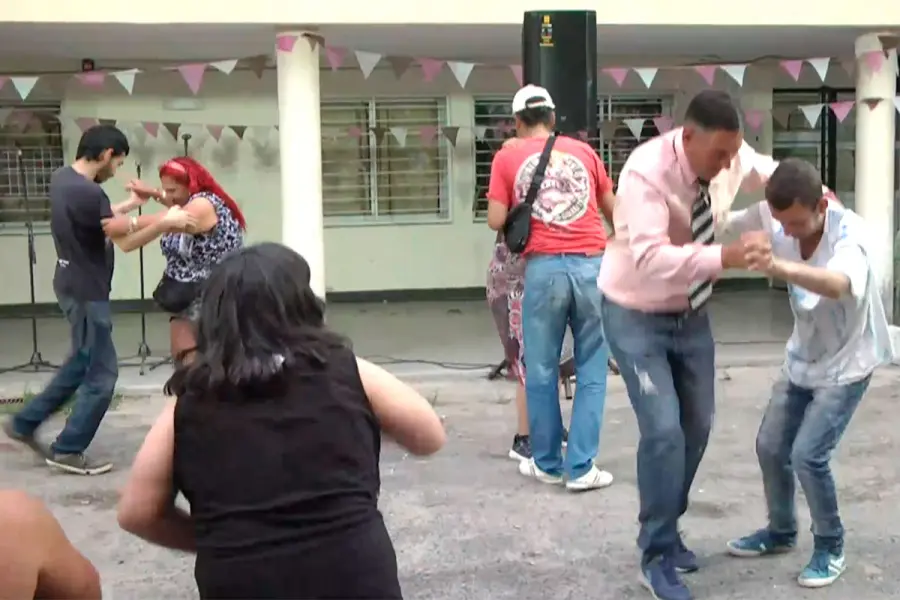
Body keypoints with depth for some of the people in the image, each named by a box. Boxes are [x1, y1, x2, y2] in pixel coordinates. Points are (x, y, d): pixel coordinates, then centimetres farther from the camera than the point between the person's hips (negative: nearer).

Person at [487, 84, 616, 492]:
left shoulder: (507, 157, 7)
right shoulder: (583, 151, 14)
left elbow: (496, 221, 2)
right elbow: (612, 208, 21)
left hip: (544, 267, -1)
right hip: (592, 264, 2)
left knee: (541, 370, 10)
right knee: (591, 369, 8)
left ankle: (547, 463, 20)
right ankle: (581, 467, 8)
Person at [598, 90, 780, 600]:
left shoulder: (733, 155, -11)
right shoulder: (646, 172, -31)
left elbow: (768, 171, 13)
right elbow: (649, 257, -43)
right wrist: (724, 257, -55)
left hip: (692, 314, 7)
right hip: (637, 317, -7)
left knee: (698, 426, 12)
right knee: (664, 431, -14)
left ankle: (666, 529, 33)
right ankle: (657, 555, 4)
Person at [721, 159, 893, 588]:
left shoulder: (850, 232, -33)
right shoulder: (775, 218, -16)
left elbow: (840, 284, -54)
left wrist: (777, 267, -71)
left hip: (847, 363, -6)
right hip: (801, 359, 6)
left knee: (808, 454, -14)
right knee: (770, 447, 9)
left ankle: (831, 548, 10)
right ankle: (781, 532, 34)